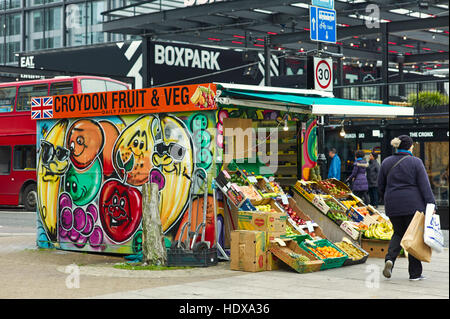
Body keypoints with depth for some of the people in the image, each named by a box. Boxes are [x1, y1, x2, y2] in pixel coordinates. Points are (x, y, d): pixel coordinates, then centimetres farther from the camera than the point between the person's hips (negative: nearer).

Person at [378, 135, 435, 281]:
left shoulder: (386, 163, 6)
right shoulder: (415, 162, -6)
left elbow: (381, 185, 11)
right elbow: (424, 185, -11)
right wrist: (430, 204, -12)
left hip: (393, 206, 4)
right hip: (413, 205, -4)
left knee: (399, 233, 19)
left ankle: (390, 259, -8)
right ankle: (415, 273, 9)